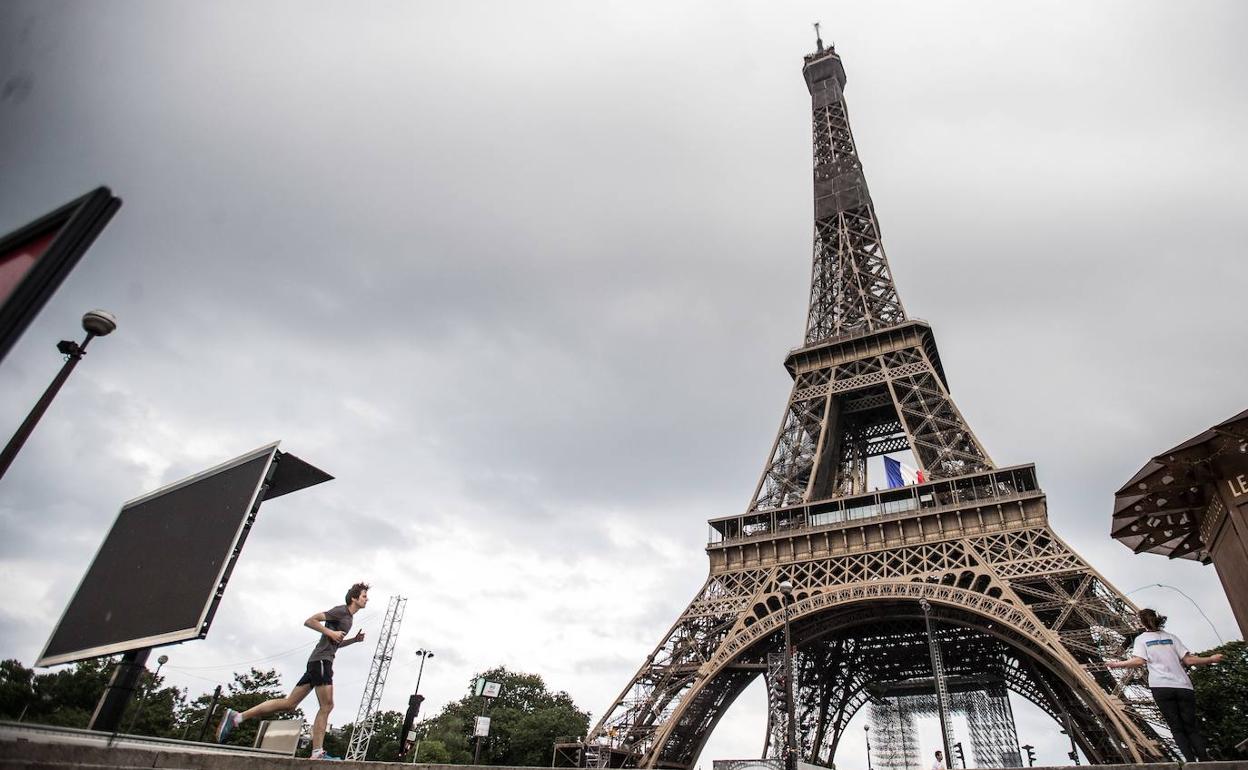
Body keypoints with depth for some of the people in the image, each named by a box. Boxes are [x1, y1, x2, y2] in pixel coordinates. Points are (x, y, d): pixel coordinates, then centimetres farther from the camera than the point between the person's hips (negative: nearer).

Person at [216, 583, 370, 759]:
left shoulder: (348, 617, 22)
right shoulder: (341, 610, -7)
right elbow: (309, 621, -12)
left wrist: (354, 639, 18)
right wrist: (330, 632, -16)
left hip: (317, 662, 9)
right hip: (321, 660, -9)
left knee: (289, 703, 6)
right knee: (326, 706, -9)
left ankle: (236, 716, 6)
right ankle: (317, 753, -9)